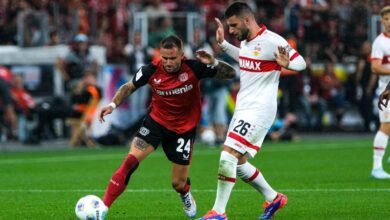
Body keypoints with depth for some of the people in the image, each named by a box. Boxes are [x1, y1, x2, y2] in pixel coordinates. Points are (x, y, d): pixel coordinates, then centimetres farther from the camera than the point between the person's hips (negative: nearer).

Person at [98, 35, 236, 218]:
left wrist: (214, 62, -32)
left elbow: (230, 74, -13)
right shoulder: (151, 71, -16)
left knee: (178, 184, 5)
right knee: (130, 162, -21)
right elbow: (129, 87, 2)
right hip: (156, 122, 0)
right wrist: (113, 105, -14)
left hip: (184, 129, 0)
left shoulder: (193, 68, -19)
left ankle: (186, 195, 44)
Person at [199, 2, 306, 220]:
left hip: (259, 111, -10)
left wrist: (287, 63, -35)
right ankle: (273, 198, 30)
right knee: (238, 163, 14)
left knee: (228, 156, -17)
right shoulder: (247, 41, 9)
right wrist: (223, 44, 27)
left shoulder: (271, 41, -17)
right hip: (243, 110, 10)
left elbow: (301, 63, -14)